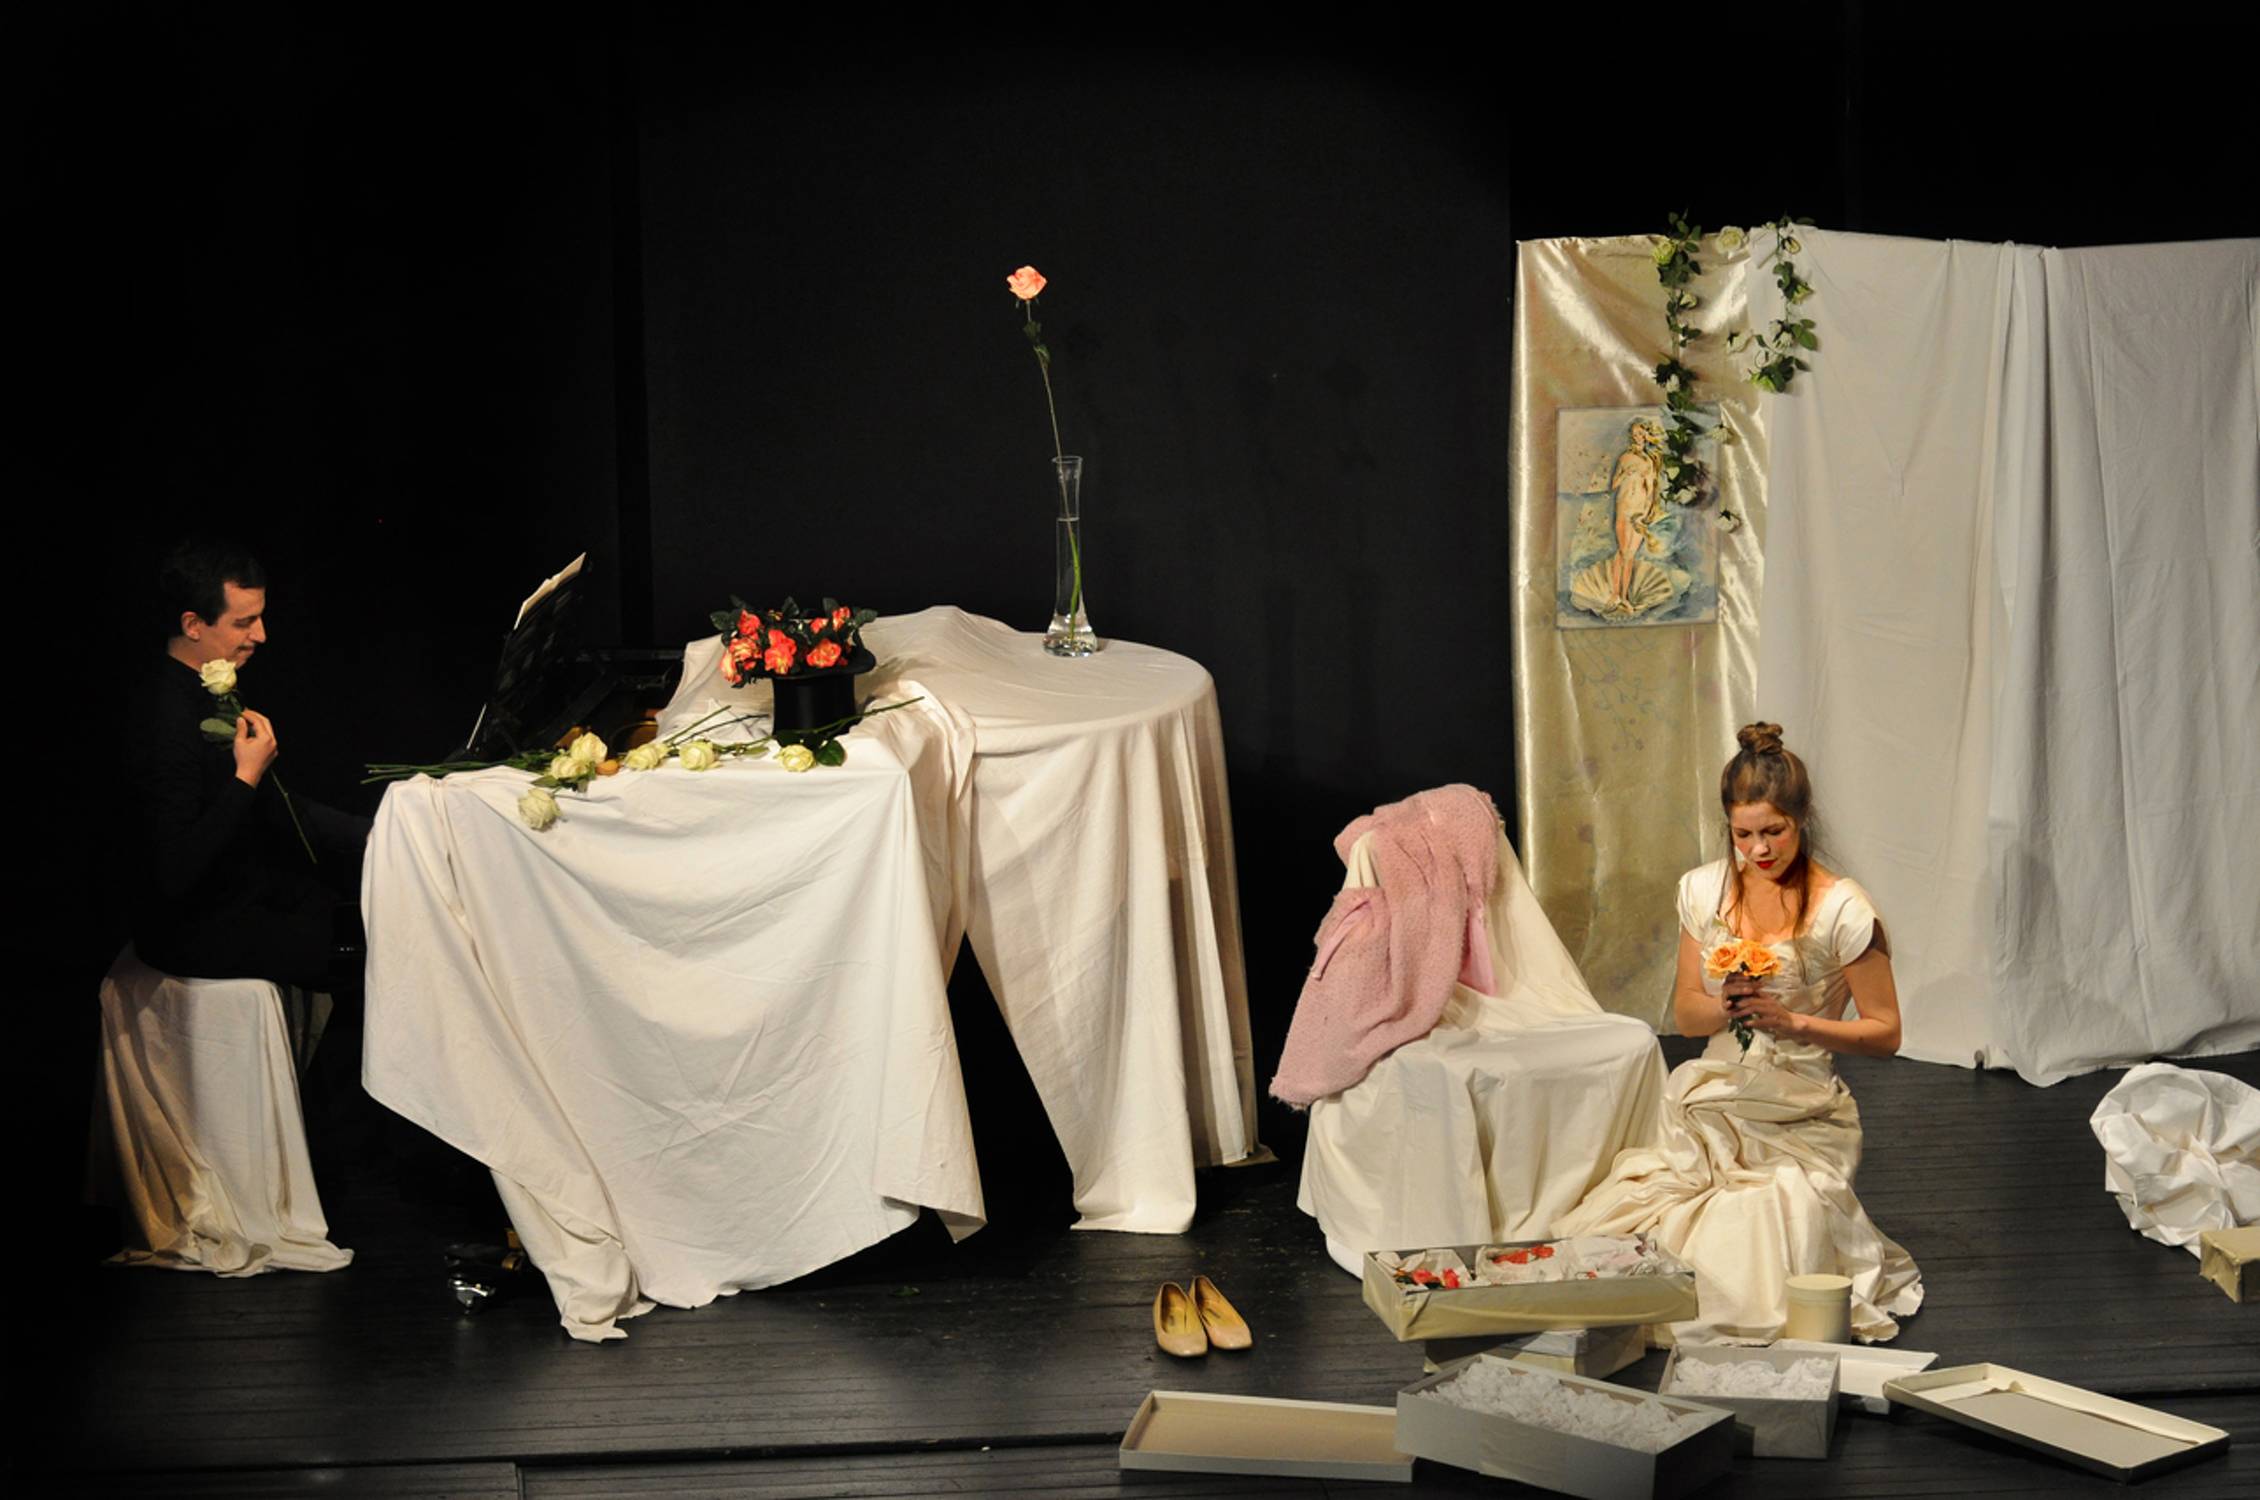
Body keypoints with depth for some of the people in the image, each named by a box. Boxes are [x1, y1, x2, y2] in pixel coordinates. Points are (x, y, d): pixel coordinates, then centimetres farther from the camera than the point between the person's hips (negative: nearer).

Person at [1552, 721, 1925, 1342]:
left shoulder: (1842, 909, -9)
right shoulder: (1705, 891, 6)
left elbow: (1885, 1033, -4)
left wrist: (1792, 1020, -17)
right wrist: (1725, 1006, -11)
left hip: (1801, 1119, -4)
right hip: (1713, 1103, 4)